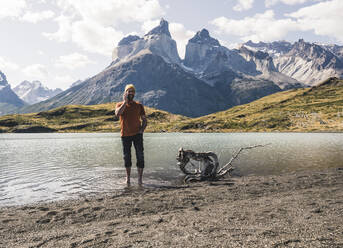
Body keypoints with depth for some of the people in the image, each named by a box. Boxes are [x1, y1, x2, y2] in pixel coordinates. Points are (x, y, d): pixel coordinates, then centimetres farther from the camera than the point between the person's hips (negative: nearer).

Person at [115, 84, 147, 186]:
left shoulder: (139, 106, 6)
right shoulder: (120, 104, 4)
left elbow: (144, 120, 9)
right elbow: (117, 113, -19)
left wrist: (142, 130, -8)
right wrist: (125, 101, -17)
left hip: (137, 134, 0)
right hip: (125, 135, 0)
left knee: (140, 156, -5)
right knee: (127, 157, 9)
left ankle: (140, 178, 1)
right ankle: (128, 178, 22)